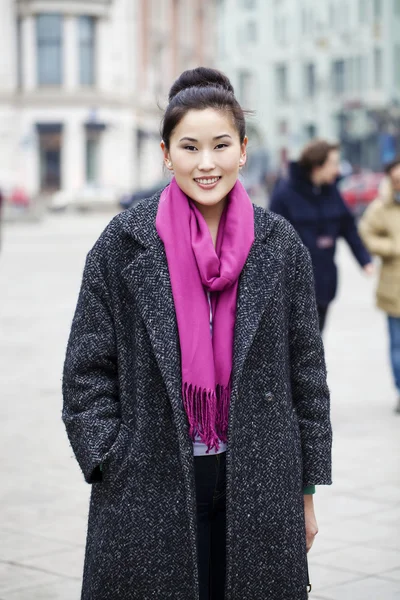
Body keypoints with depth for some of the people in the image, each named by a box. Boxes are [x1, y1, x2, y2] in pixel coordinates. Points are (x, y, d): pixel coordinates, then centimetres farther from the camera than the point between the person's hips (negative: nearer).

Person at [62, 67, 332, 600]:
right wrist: (111, 466, -7)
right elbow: (87, 371, 2)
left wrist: (307, 491, 6)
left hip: (259, 489, 2)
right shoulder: (125, 244, -1)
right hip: (151, 491, -1)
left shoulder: (280, 246, 3)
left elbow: (307, 373, 7)